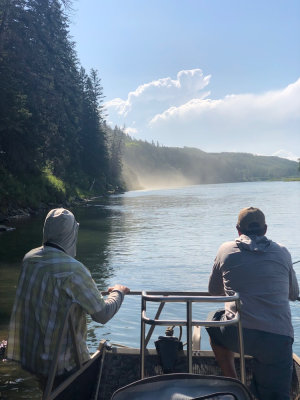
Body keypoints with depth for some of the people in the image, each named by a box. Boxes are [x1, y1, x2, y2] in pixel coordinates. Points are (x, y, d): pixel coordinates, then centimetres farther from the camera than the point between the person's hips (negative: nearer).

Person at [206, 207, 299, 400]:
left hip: (238, 333, -1)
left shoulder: (226, 250, 7)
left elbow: (214, 291, 20)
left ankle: (233, 384, 26)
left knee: (214, 321, 30)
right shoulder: (282, 253, 10)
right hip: (278, 338, 1)